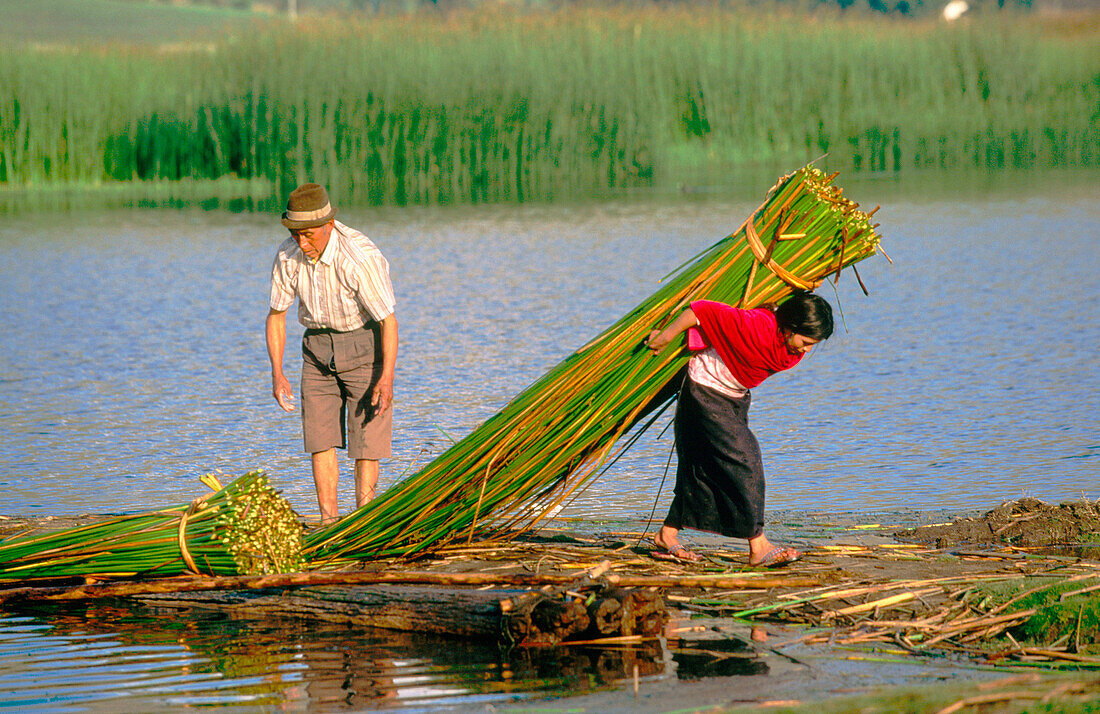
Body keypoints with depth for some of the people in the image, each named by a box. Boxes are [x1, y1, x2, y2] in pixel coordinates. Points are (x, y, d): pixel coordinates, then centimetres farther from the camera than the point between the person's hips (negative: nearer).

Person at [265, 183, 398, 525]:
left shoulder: (360, 257, -29)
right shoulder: (288, 257, -13)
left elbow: (388, 320, -24)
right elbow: (276, 315, -2)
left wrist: (387, 378, -32)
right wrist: (277, 373, -11)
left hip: (364, 340, -5)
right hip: (318, 344, 5)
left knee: (365, 433, -7)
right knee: (320, 434, -1)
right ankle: (328, 522, 1)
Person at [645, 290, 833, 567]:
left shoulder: (795, 350, -7)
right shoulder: (756, 326, -33)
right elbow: (702, 310, -28)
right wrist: (665, 337, -18)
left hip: (735, 398, 9)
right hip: (706, 392, -9)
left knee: (706, 470, 9)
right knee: (742, 461, -13)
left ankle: (667, 536, 18)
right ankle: (758, 547, -13)